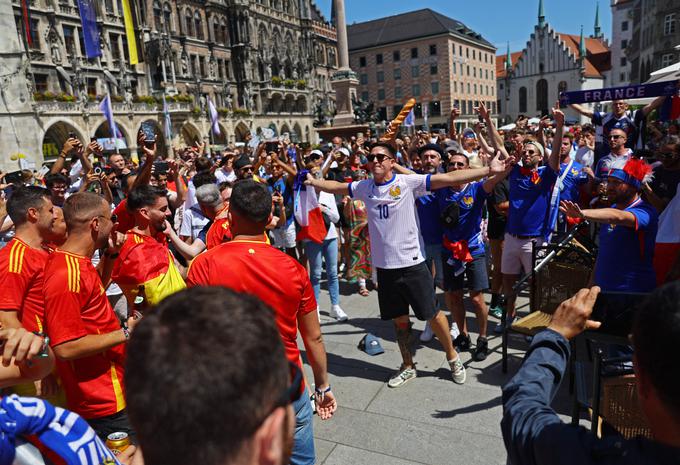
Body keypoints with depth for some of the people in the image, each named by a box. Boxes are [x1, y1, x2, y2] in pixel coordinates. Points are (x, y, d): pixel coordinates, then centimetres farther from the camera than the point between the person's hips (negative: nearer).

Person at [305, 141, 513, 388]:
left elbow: (449, 178, -17)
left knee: (432, 314, 8)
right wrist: (314, 181, 24)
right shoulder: (364, 187, 4)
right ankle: (408, 366, 34)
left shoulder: (408, 182, -11)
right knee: (399, 319, 16)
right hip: (384, 266, 4)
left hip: (411, 263, -4)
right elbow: (336, 187, 21)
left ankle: (453, 357, 32)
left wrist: (488, 170, -22)